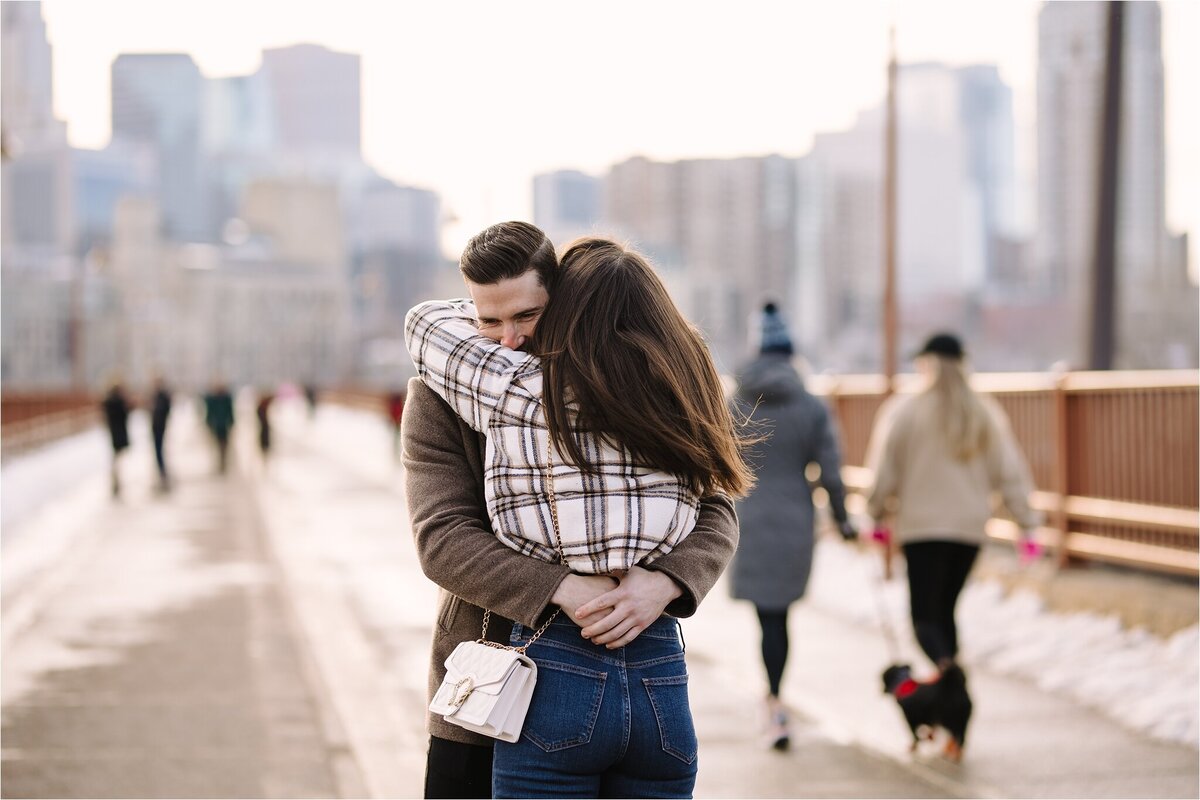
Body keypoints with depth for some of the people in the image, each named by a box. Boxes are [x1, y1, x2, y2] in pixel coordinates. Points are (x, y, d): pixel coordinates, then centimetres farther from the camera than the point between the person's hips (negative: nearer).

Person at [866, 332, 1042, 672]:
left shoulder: (905, 410, -6)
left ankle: (946, 667, -31)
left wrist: (877, 514, 10)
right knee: (945, 609, 19)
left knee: (925, 615, -3)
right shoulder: (985, 413, 4)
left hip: (921, 526, -4)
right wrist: (1026, 520, 8)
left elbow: (885, 470, -3)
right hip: (971, 526, 4)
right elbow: (1008, 472, 3)